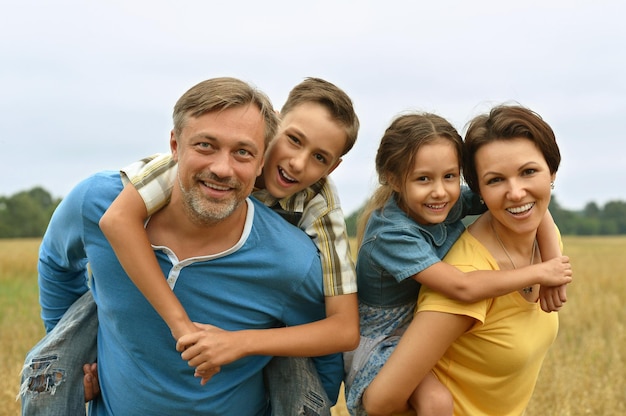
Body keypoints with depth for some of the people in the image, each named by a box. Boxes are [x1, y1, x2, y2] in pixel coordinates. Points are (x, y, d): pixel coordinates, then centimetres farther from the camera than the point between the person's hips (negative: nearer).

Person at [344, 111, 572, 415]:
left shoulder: (453, 202, -13)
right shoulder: (391, 234, -31)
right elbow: (463, 288, -36)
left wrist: (552, 261, -20)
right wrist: (540, 272, -28)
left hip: (430, 335, 7)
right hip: (381, 343, -7)